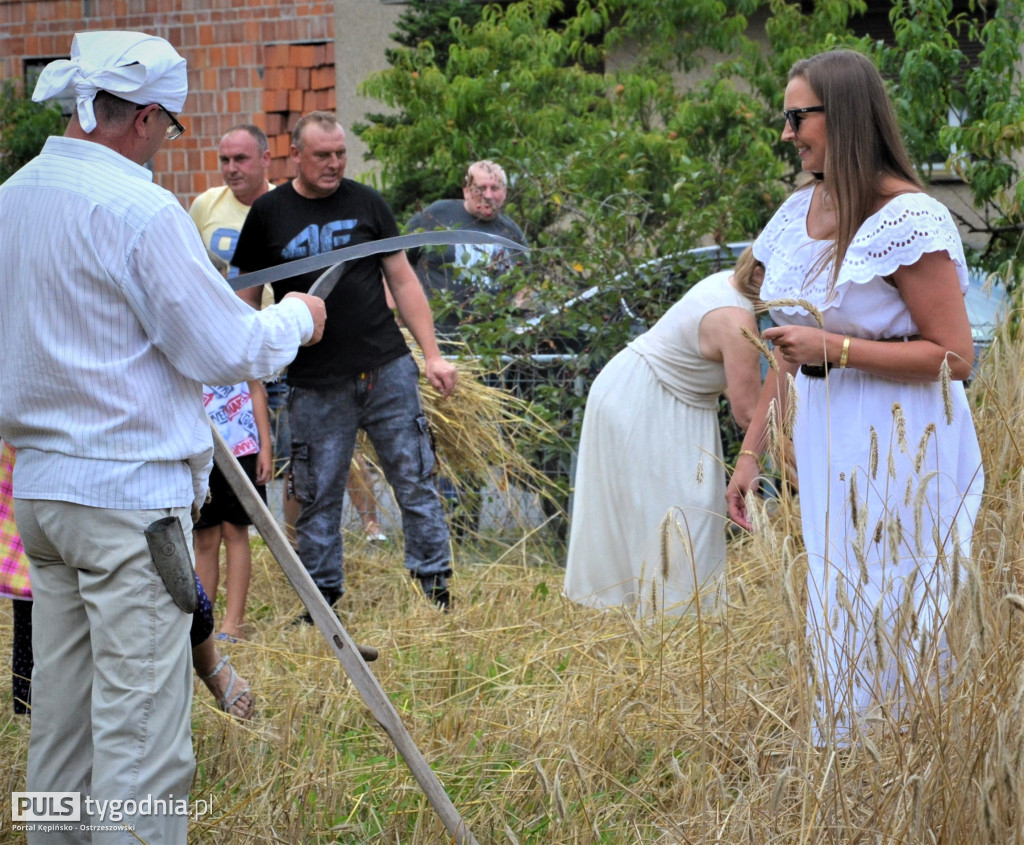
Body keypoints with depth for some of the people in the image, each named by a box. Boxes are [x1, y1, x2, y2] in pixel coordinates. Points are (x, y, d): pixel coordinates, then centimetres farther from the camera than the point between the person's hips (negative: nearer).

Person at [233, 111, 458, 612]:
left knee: (414, 482, 1)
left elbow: (402, 280, 10)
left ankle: (437, 587, 9)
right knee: (319, 496, 3)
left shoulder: (366, 204, 8)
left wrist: (432, 354, 3)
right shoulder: (268, 213, 4)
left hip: (387, 369, 1)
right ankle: (321, 602, 14)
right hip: (314, 383, -1)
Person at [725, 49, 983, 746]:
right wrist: (752, 454, 15)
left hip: (900, 446, -8)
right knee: (836, 615, 12)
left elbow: (955, 356, -16)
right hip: (825, 443, 8)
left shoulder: (909, 220, -15)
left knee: (892, 621, -3)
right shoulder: (800, 212, 9)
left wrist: (835, 348, -20)